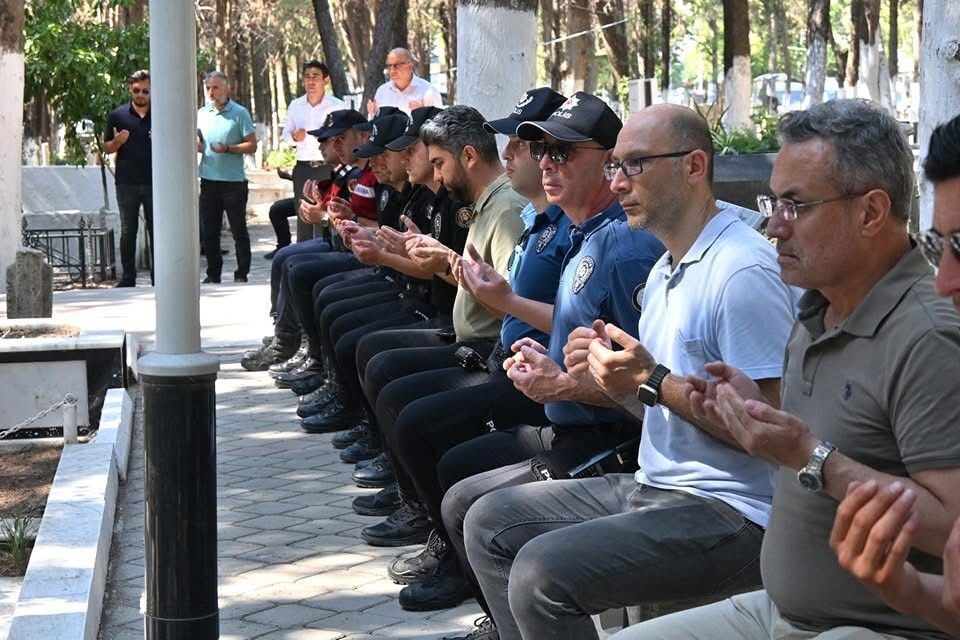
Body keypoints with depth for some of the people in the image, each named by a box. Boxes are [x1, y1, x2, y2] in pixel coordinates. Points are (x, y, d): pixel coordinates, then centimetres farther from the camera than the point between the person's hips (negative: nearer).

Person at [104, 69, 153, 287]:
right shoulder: (118, 115, 4)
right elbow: (107, 147, 8)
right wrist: (118, 142, -13)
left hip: (154, 182, 0)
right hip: (127, 183, 0)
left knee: (156, 231, 3)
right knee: (128, 231, 5)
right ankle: (127, 278, 10)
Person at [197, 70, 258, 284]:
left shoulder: (240, 113, -4)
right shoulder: (201, 114, 10)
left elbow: (252, 145, -6)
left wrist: (228, 149, -20)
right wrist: (196, 145, -5)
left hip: (234, 181, -5)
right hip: (208, 180, 5)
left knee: (239, 230, 2)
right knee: (209, 231, 8)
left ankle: (242, 274, 9)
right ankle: (213, 274, 16)